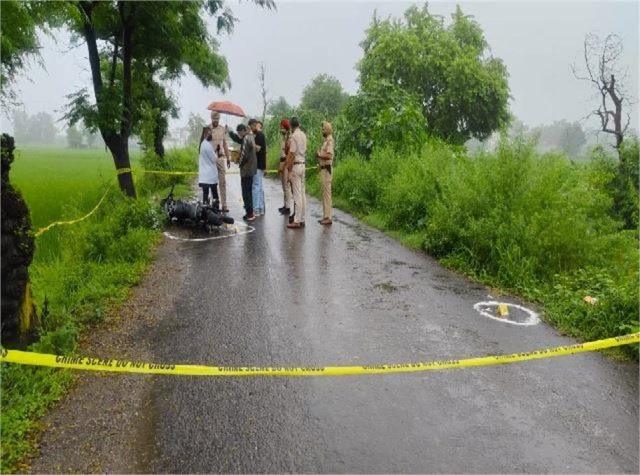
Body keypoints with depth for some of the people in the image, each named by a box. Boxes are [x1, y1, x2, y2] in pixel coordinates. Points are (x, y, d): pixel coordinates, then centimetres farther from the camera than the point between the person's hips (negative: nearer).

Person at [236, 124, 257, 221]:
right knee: (248, 191, 16)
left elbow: (244, 154, -22)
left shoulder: (246, 138, -16)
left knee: (246, 192, -4)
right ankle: (250, 211, 23)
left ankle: (250, 214, -1)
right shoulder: (250, 137, 14)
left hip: (246, 169, -10)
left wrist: (241, 164, -7)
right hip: (251, 168, 10)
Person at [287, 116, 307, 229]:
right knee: (302, 193, 10)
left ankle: (297, 221, -4)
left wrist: (289, 171, -14)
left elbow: (292, 154, -16)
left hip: (296, 165, -8)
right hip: (303, 164, 8)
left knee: (297, 194, -7)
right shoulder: (303, 135, 10)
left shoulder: (293, 136, -13)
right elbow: (304, 151, 11)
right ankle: (301, 219, 16)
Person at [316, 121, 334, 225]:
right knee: (324, 193, 12)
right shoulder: (326, 140, 16)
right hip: (323, 169, 10)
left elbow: (329, 155, -25)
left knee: (327, 193, -7)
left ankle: (328, 217, -3)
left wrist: (319, 155, -13)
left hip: (326, 169, -10)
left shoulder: (330, 140, -14)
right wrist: (319, 155, 5)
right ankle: (325, 216, 18)